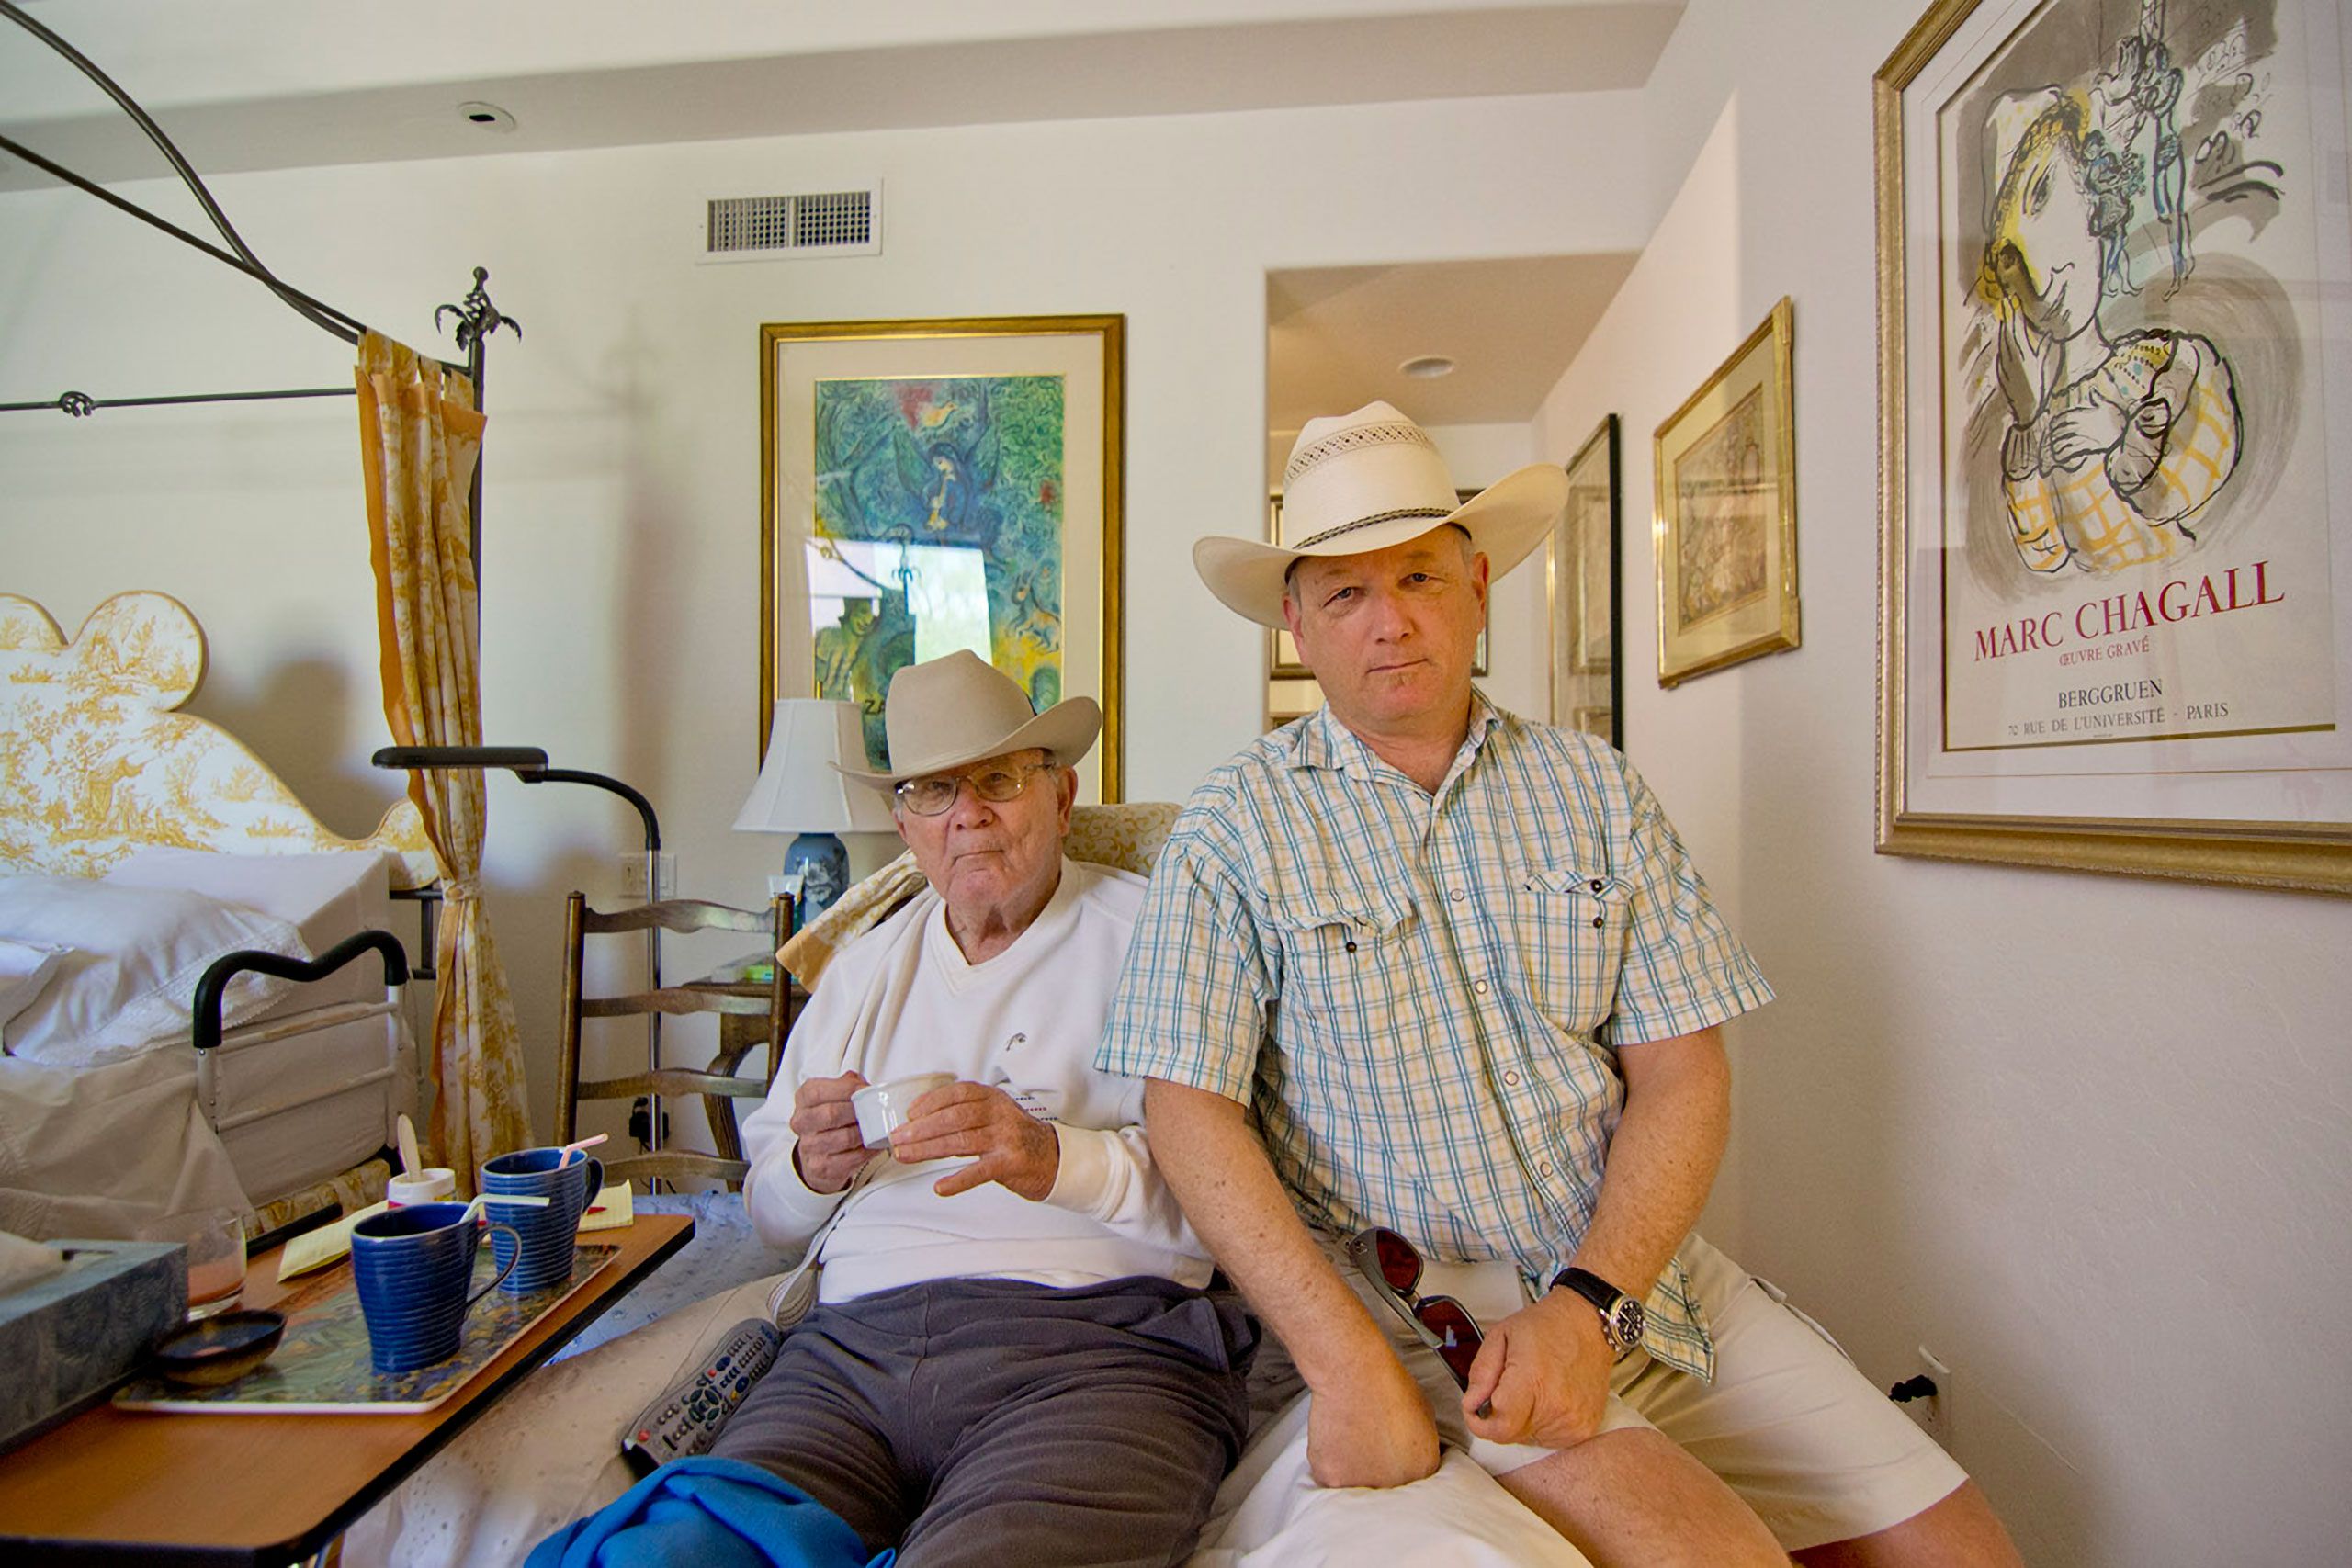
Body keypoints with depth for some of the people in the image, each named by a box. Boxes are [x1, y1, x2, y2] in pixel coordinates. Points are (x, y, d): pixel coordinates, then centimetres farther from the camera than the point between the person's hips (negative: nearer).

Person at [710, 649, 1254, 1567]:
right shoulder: (867, 967, 19)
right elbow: (771, 1215, 21)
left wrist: (1062, 1159, -21)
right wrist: (812, 1171, -2)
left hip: (1098, 1339, -3)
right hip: (850, 1347, 4)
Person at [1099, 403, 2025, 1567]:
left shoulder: (1595, 790, 4)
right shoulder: (1235, 829, -5)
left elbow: (1682, 1075, 0)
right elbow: (1190, 1113, -11)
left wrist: (1591, 1304, -13)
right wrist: (1351, 1366, -21)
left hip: (1633, 1271, 5)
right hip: (1398, 1297, -4)